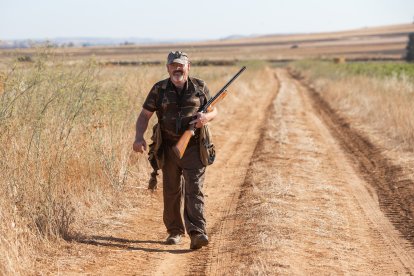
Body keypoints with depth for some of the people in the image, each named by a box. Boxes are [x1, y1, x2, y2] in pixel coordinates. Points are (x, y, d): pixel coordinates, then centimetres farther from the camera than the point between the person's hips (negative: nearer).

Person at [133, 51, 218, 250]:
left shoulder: (200, 87, 4)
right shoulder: (159, 89, 2)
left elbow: (214, 111, 12)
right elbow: (144, 115, 3)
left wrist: (206, 117, -13)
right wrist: (139, 137, -14)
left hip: (194, 147, -1)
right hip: (168, 149, 2)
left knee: (194, 190, -11)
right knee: (171, 192, 10)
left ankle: (197, 233, -19)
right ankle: (174, 231, 23)